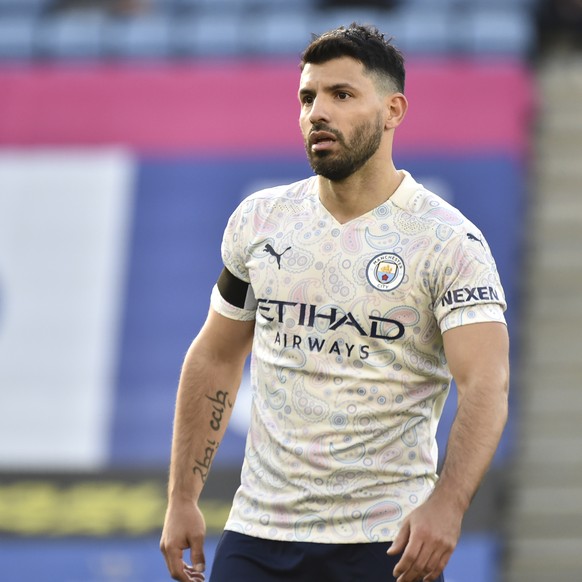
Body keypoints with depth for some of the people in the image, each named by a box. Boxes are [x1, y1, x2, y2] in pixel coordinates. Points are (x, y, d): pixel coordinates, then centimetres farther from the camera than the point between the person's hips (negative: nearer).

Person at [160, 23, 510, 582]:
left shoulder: (449, 241, -8)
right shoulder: (258, 220, 6)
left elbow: (485, 385, -19)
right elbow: (215, 358, 16)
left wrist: (447, 504, -35)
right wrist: (182, 499, 10)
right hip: (257, 535, 3)